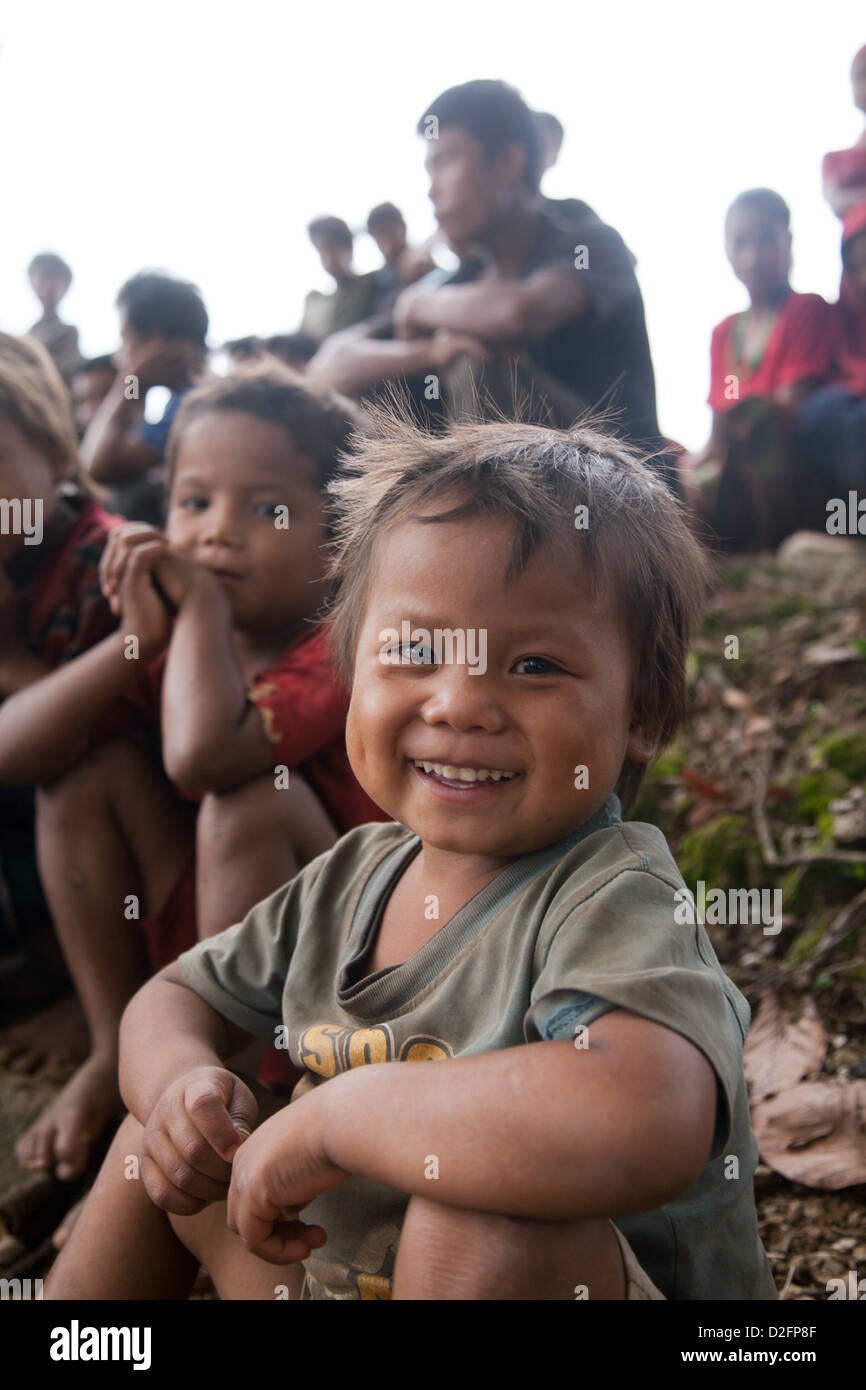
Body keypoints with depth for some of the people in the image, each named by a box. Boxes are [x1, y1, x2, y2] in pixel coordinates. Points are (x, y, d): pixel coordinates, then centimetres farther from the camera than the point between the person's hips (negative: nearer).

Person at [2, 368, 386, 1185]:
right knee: (89, 764, -7)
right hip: (187, 931, 7)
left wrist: (203, 603, -26)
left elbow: (201, 756, -41)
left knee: (248, 800, -31)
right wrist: (136, 640, -19)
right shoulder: (178, 636, 0)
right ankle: (116, 1053, 0)